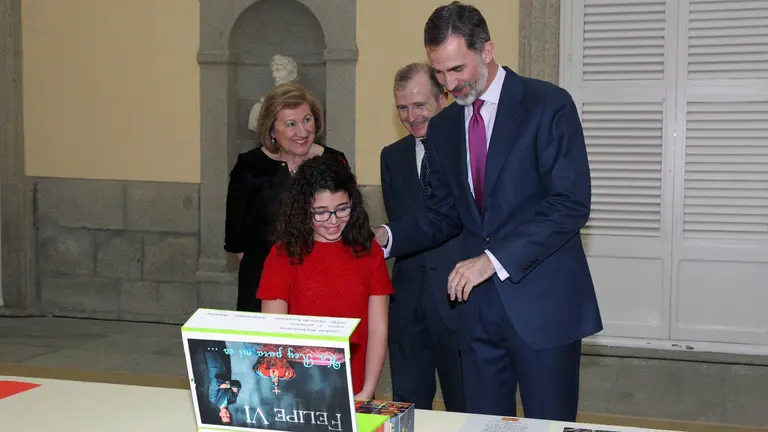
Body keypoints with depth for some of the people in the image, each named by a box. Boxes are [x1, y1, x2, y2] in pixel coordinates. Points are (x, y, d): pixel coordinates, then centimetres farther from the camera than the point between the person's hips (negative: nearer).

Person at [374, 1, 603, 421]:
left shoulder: (548, 104, -8)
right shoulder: (441, 127, 11)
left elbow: (572, 204, -15)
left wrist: (494, 259, -20)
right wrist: (386, 236, -1)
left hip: (542, 299, -5)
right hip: (478, 305, 5)